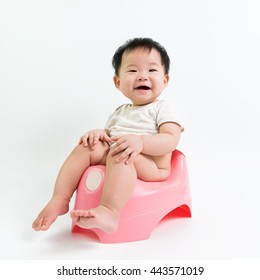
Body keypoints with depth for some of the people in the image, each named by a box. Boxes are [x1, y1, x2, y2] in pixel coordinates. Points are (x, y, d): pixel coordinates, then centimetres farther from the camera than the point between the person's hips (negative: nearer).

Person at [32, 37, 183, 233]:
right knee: (87, 146, -9)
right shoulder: (120, 112, 22)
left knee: (120, 154, -34)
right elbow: (109, 134, 25)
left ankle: (109, 212, -47)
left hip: (152, 166, -6)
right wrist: (100, 133, -1)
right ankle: (59, 200, -13)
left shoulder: (161, 108, 2)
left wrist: (140, 141, -29)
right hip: (114, 161, 7)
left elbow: (171, 140, -12)